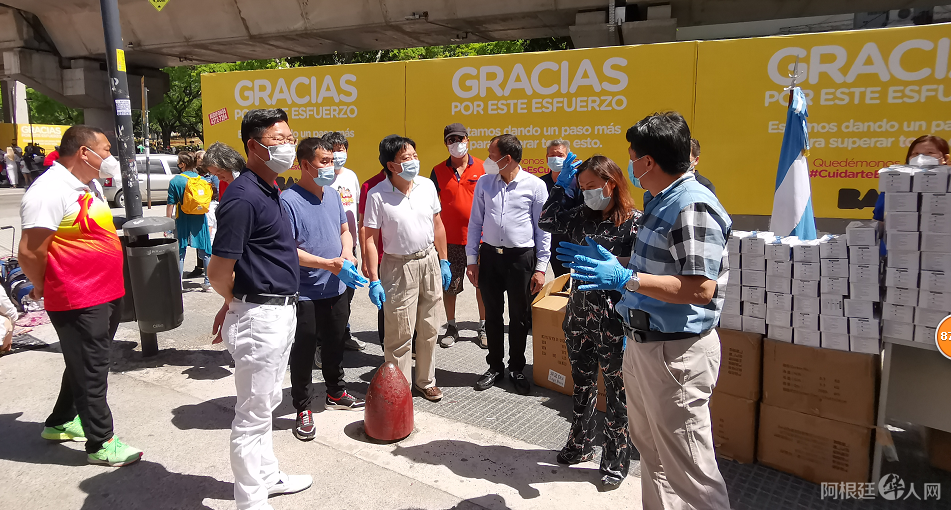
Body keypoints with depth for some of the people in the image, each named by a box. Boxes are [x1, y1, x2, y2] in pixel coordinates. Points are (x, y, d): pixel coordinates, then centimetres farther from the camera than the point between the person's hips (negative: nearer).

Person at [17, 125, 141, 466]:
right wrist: (43, 288, -3)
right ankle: (101, 444, 14)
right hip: (78, 303, -10)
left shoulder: (87, 185, 12)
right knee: (90, 373, 2)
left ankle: (60, 423, 41)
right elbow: (29, 252, -19)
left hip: (106, 295, 10)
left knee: (86, 365, 22)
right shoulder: (50, 190, -19)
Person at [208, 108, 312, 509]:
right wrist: (238, 304, -2)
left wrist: (234, 306, 16)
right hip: (259, 318, -10)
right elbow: (218, 272, -21)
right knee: (253, 413, 5)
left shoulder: (270, 191, 10)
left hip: (281, 313, 10)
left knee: (267, 403, 22)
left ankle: (268, 477, 40)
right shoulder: (243, 197, -21)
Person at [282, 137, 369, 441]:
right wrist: (330, 264, -24)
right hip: (305, 293, -7)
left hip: (337, 289, 7)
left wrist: (347, 255, -5)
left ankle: (336, 394, 40)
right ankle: (303, 409, 20)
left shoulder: (332, 194, 7)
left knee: (335, 345, 21)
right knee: (303, 353, 5)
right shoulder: (289, 200, -16)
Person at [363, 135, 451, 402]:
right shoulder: (377, 195, -12)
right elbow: (370, 239, -10)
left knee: (429, 329, 14)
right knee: (400, 333, 1)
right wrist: (374, 280, -14)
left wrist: (444, 262, 11)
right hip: (398, 267, -4)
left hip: (429, 262, 4)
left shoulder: (427, 185, 1)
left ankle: (426, 380, 31)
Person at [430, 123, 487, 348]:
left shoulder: (483, 168, -1)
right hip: (450, 238, 1)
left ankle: (484, 327, 22)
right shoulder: (438, 171, 2)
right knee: (449, 285, 8)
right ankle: (451, 327, 24)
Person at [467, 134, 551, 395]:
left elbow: (543, 229, -3)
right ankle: (495, 366, 27)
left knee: (519, 317, 8)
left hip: (521, 257, -3)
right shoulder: (484, 183, 3)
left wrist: (540, 268, -6)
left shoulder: (535, 185, -6)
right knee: (493, 314, 12)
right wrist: (471, 260, 3)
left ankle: (517, 368, 25)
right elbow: (475, 222, 7)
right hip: (489, 255, 3)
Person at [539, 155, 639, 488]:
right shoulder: (581, 216, 5)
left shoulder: (634, 222, -13)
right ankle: (580, 446, 38)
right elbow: (546, 221, 7)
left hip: (613, 322, -6)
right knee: (582, 386, 19)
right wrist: (563, 187, 5)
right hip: (578, 314, 6)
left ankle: (616, 460, 26)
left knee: (616, 392, 9)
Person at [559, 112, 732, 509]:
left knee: (685, 466, 1)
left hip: (676, 352, -11)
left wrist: (625, 279, -26)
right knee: (651, 450, 23)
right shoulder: (660, 201, 12)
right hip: (643, 343, 11)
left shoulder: (693, 206, -20)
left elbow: (701, 288, -28)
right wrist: (607, 262, 16)